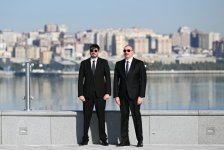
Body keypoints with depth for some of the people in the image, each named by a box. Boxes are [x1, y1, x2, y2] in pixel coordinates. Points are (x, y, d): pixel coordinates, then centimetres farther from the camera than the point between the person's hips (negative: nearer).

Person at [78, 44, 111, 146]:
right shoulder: (84, 63, 7)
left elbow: (107, 78, 2)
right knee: (86, 117, 1)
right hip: (87, 94, 1)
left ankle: (103, 139, 7)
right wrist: (80, 94, -5)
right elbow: (80, 79, 4)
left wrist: (107, 92, -7)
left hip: (100, 94, 0)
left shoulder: (104, 63, 6)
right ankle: (85, 139, 7)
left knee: (101, 116, 0)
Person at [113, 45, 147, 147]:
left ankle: (140, 140, 6)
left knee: (136, 117, -2)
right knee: (124, 117, 2)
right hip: (123, 95, 3)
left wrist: (141, 96, -10)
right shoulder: (119, 64, 9)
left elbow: (143, 80, -3)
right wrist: (116, 95, -1)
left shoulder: (139, 64, 0)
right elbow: (116, 81, 8)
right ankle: (124, 140, 5)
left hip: (134, 95, -3)